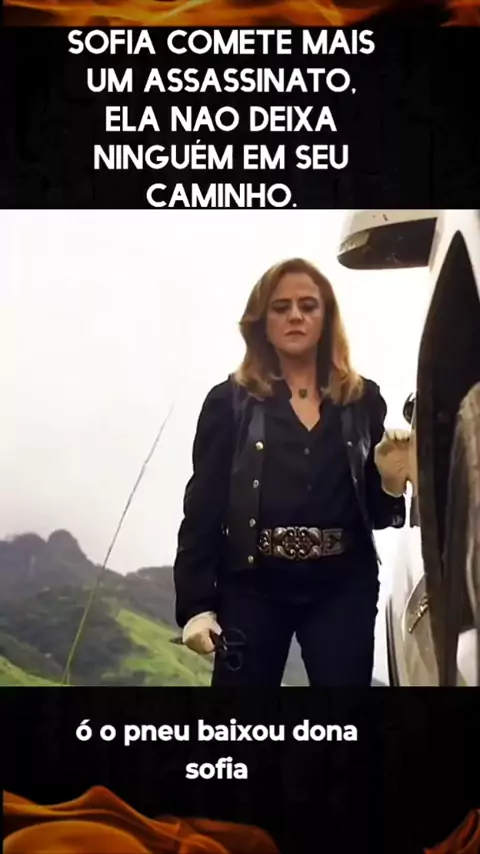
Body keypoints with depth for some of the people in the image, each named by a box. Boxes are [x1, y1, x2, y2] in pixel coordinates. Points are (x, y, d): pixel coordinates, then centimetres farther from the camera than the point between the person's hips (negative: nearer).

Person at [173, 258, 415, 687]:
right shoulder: (230, 401, 1)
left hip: (344, 588, 2)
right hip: (253, 586, -2)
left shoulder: (363, 399, 7)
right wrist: (196, 603, -9)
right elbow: (202, 508, -3)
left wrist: (391, 482, -11)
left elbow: (375, 512, 11)